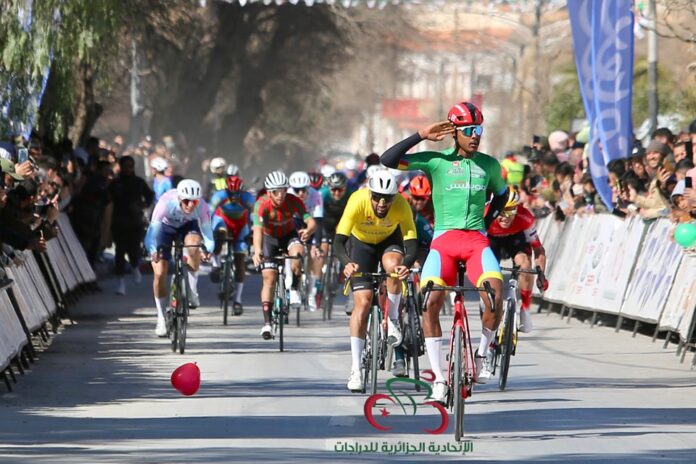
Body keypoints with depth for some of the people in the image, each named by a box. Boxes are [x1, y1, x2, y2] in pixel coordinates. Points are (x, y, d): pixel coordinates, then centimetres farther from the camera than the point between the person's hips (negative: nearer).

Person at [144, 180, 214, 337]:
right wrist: (153, 250, -59)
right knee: (159, 274, -9)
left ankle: (192, 292, -16)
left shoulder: (202, 207, -32)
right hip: (165, 226, -1)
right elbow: (153, 229, -41)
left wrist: (208, 249, -55)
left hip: (188, 226, 1)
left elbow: (207, 232, -34)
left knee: (193, 244, -35)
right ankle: (161, 319, 8)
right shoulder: (167, 203, -38)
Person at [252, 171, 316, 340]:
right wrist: (257, 251, -61)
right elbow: (258, 229, -43)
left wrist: (309, 230, -59)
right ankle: (267, 323, -6)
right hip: (269, 238, -1)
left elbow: (311, 221, -34)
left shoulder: (293, 201, -25)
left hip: (289, 235, 1)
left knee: (298, 252, -33)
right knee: (269, 277, -11)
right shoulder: (261, 205, -30)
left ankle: (294, 289, -10)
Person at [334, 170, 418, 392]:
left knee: (393, 265, -35)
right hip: (362, 243, -1)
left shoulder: (401, 205, -32)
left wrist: (406, 264, -58)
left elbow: (411, 242, -36)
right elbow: (338, 242, -39)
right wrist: (347, 263, -59)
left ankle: (392, 319, -9)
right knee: (362, 302, -12)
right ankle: (356, 369, -6)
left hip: (390, 240, 1)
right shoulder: (358, 202, -35)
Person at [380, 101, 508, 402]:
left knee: (495, 295, -25)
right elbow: (388, 160, -6)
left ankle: (482, 353, 3)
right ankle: (438, 377, -9)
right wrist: (422, 136, -9)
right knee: (431, 301, -20)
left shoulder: (489, 165, 12)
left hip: (477, 241, 1)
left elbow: (501, 194, 31)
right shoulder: (437, 161, 3)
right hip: (444, 240, -1)